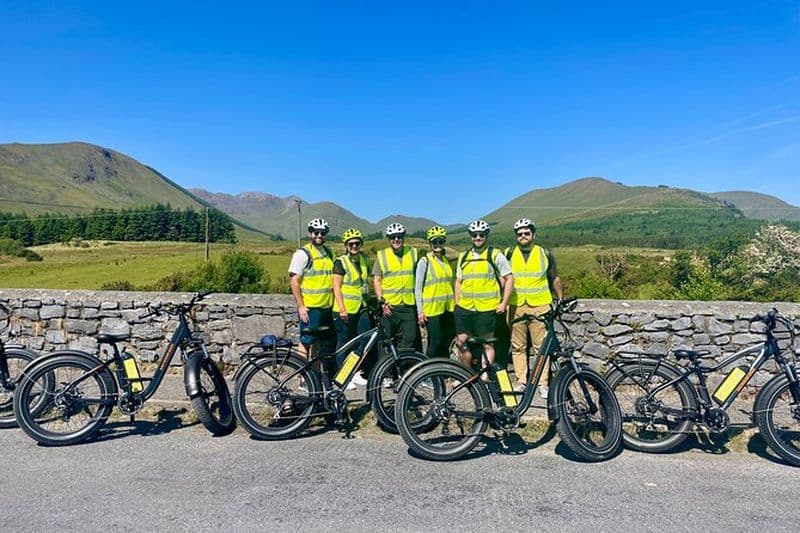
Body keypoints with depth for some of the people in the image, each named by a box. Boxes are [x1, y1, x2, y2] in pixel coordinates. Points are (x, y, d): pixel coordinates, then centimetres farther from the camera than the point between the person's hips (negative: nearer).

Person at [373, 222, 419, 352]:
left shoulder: (413, 253, 8)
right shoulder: (382, 255, 4)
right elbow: (376, 280, 3)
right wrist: (382, 302, -7)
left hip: (409, 306, 1)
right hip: (389, 307, -1)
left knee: (410, 339, 1)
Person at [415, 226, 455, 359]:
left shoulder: (445, 261, 13)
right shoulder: (424, 261, -6)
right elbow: (418, 288, -7)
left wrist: (453, 303, 17)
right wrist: (420, 311, -11)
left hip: (447, 308, 6)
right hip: (432, 308, -6)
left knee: (447, 342, 10)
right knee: (435, 343, -5)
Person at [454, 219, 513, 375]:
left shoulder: (495, 255, -2)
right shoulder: (463, 257, 13)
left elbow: (509, 278, -2)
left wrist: (504, 303, -6)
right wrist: (457, 304, 12)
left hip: (486, 309, -4)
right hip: (464, 308, 5)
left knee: (487, 344, 3)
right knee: (462, 342, 6)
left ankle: (487, 376, 14)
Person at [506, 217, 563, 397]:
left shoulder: (545, 254, 6)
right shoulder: (509, 254, 7)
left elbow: (554, 278, 16)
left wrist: (561, 300, 13)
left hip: (540, 307, -1)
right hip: (515, 307, 1)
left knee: (541, 347, -1)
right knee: (517, 347, 4)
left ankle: (543, 383, 7)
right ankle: (521, 381, 13)